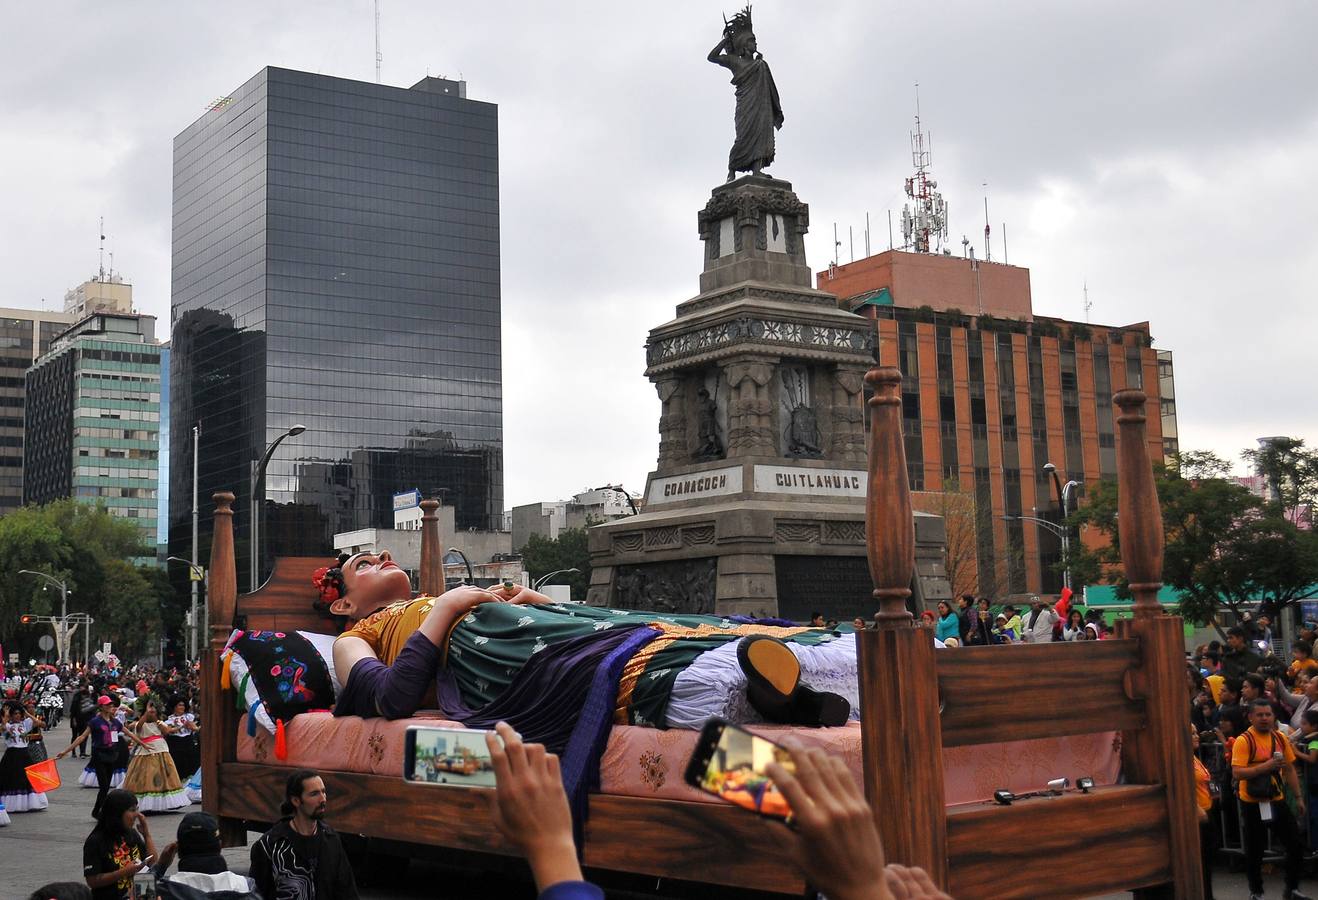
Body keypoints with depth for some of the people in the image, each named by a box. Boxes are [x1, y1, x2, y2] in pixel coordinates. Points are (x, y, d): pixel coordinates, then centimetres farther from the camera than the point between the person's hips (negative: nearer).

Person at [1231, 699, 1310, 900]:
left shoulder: (1280, 739, 4)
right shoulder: (1243, 741, -14)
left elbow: (1289, 770, 13)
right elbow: (1237, 773, -22)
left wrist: (1298, 797, 11)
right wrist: (1266, 766, -28)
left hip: (1277, 801, 5)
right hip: (1253, 804, -5)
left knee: (1295, 846, 9)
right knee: (1254, 851, 7)